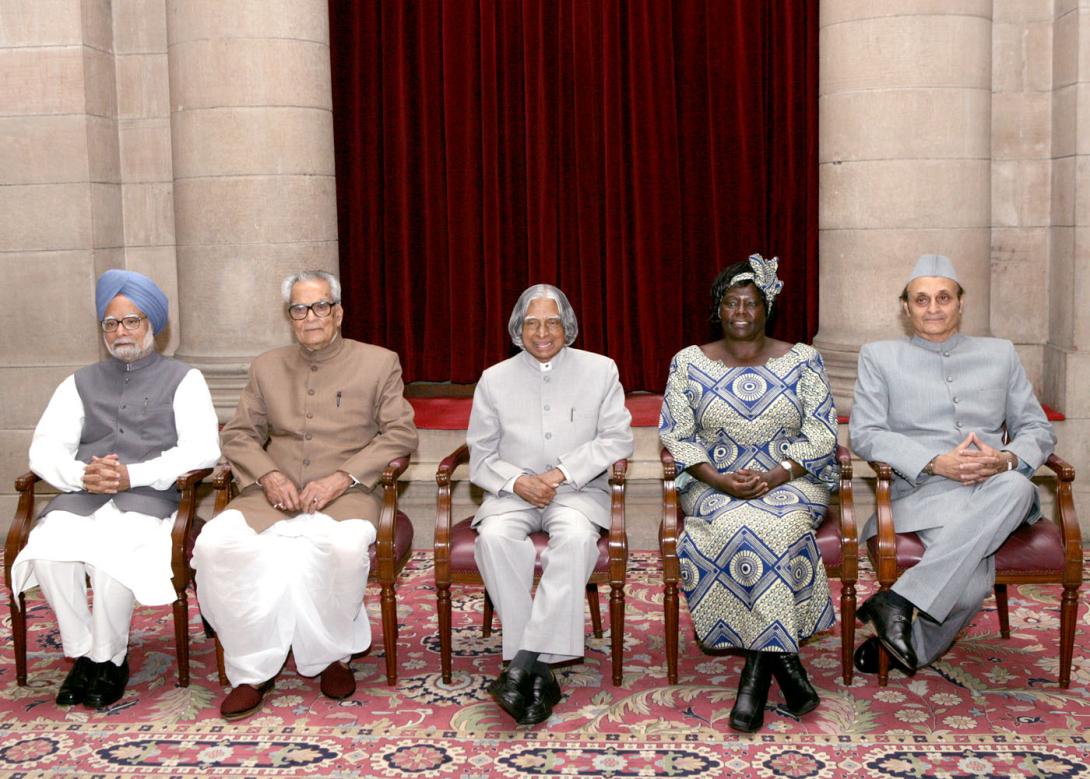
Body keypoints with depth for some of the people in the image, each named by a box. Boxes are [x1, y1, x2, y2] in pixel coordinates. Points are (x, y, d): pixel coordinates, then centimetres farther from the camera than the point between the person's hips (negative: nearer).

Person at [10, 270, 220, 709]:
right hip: (82, 496, 3)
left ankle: (108, 661, -12)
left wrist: (133, 474, -15)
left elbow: (203, 449, -2)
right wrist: (81, 474, -12)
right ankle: (82, 653, -10)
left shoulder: (183, 379, 13)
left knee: (111, 553, -34)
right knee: (48, 550, -29)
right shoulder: (80, 384, 23)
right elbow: (43, 451, 12)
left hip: (148, 497, -3)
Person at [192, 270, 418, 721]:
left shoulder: (379, 363, 9)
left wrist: (342, 477, -11)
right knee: (216, 544, -26)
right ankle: (252, 670, -12)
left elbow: (400, 434, 2)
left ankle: (329, 655, -10)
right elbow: (238, 435, 16)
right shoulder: (267, 367, 19)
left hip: (344, 495, -3)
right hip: (274, 494, 3)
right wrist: (268, 475, -6)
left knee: (346, 547, -37)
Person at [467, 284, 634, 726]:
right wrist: (517, 482, -12)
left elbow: (618, 439, 0)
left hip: (577, 490, -1)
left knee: (576, 537, -36)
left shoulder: (600, 370, 6)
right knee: (494, 537, -32)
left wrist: (561, 472, -13)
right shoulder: (495, 379, 9)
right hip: (512, 491, 1)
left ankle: (524, 664, -33)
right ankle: (540, 672, -29)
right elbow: (480, 456, 9)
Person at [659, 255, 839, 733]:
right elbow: (676, 434, 2)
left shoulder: (801, 361, 6)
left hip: (790, 482, 0)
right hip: (714, 487, 1)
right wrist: (719, 480, -14)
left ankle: (757, 670, -26)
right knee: (741, 528, -33)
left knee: (772, 528, -34)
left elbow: (821, 433, 0)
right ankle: (783, 661, -24)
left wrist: (774, 478, -16)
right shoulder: (689, 363, 7)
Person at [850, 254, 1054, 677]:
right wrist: (936, 463, -15)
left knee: (1017, 487, -37)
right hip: (921, 493, -3)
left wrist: (1009, 459, -9)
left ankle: (899, 600, -31)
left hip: (997, 489, 3)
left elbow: (1037, 428, 17)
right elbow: (865, 434, 1)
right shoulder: (879, 356, 14)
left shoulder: (1000, 354, 22)